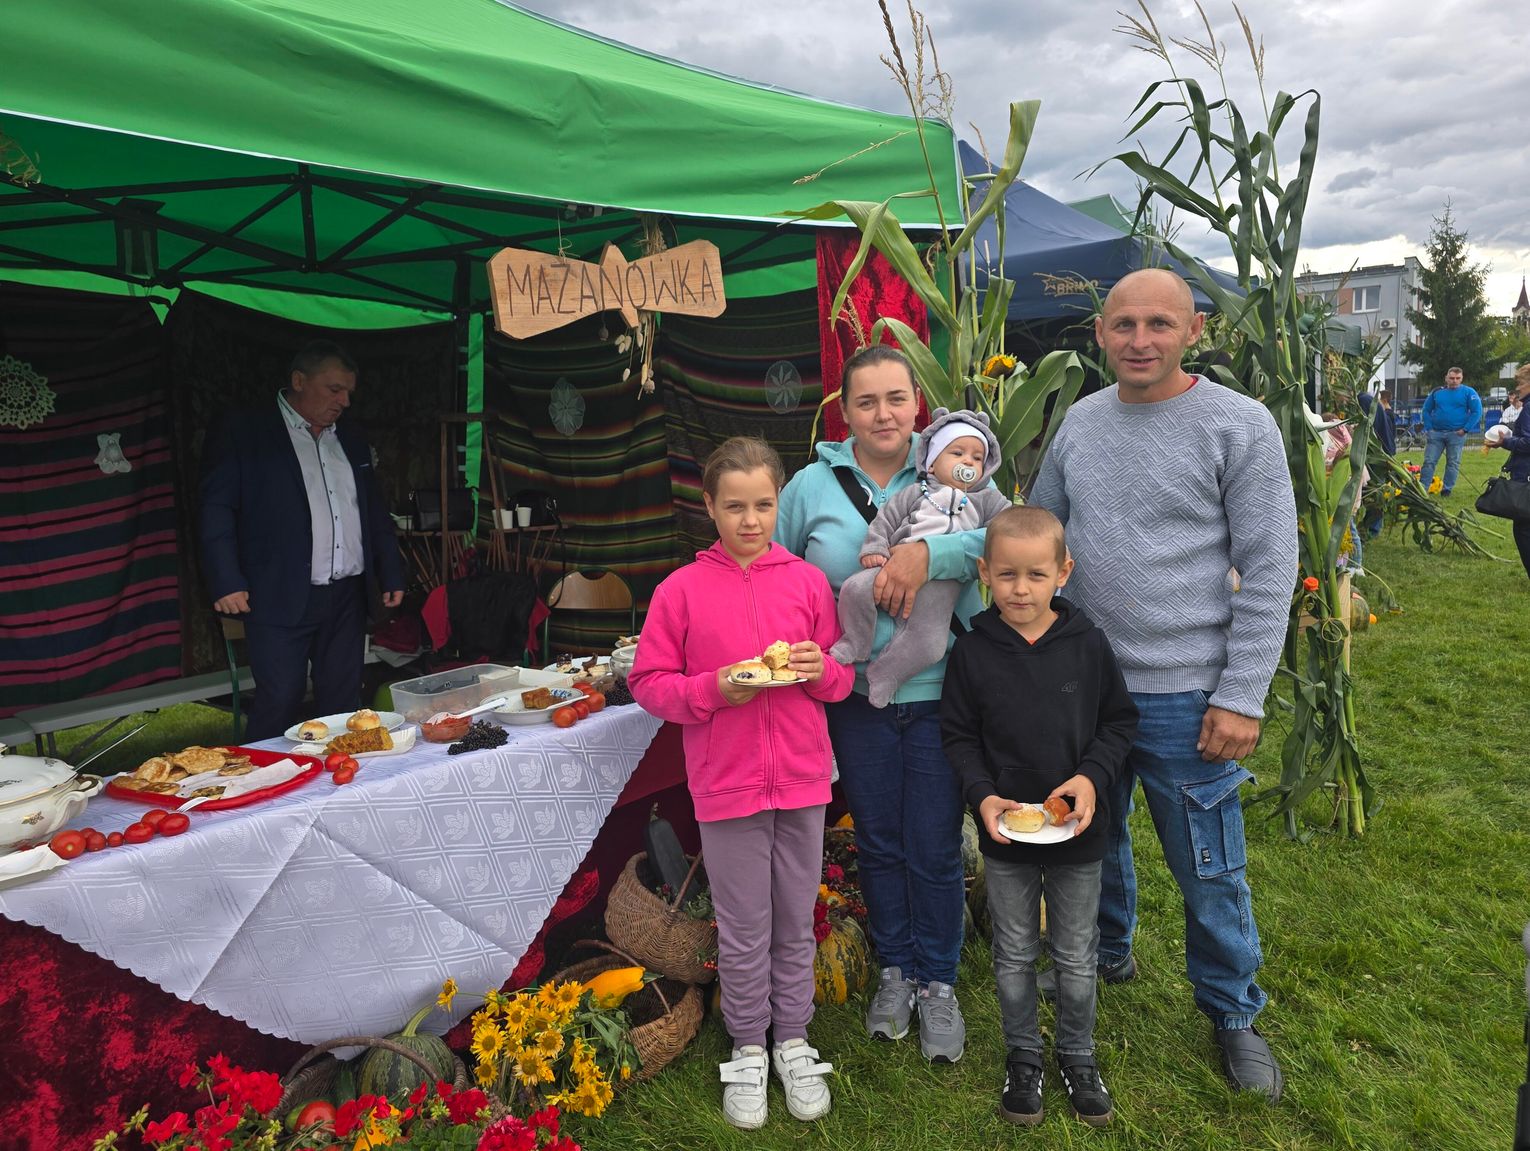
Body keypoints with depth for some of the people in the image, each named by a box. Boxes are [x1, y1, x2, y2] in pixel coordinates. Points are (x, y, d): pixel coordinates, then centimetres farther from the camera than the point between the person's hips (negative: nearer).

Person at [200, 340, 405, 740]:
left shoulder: (351, 438, 17)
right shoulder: (242, 432, -1)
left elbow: (375, 510, 22)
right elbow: (217, 508, -5)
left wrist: (391, 574, 16)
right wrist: (227, 583, -14)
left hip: (347, 598, 6)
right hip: (281, 599, -5)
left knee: (342, 706, 8)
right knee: (278, 706, -5)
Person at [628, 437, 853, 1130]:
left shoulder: (808, 581, 1)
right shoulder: (681, 590, -4)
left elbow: (842, 678, 8)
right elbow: (648, 682, -3)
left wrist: (821, 670, -14)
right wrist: (714, 690, -17)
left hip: (801, 779, 2)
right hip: (726, 785, -2)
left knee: (796, 923, 15)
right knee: (743, 929, 11)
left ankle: (793, 1042, 34)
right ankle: (748, 1050, 31)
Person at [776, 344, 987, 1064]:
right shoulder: (812, 485, 2)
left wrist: (928, 554, -29)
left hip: (939, 694, -1)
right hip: (857, 698, 2)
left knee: (935, 849, 8)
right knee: (878, 843, 16)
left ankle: (938, 982, 30)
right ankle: (895, 970, 37)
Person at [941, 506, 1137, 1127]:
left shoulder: (1088, 643, -10)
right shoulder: (973, 651, -10)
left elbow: (1119, 720, 0)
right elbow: (958, 734, -2)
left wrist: (1092, 777, -15)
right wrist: (982, 795, -16)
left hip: (1078, 830, 0)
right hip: (1004, 831, 0)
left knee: (1076, 957, 17)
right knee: (1014, 955, 16)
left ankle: (1077, 1054, 40)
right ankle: (1023, 1055, 38)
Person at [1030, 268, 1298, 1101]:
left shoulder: (1239, 425, -9)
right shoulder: (1079, 422, 4)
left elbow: (1269, 571, -10)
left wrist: (1242, 697, -13)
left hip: (1184, 696, -4)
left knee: (1208, 869, 8)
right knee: (1092, 835, 21)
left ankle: (1233, 1014, 32)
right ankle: (1108, 953, 47)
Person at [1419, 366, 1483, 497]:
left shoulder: (1469, 392, -1)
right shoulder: (1437, 392, 7)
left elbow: (1477, 411, -5)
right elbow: (1426, 410, 14)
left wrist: (1465, 429, -11)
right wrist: (1428, 428, 3)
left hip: (1456, 434, -2)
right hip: (1435, 433, 2)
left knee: (1453, 463, 5)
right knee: (1429, 461, -2)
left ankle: (1447, 489, 13)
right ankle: (1422, 489, -1)